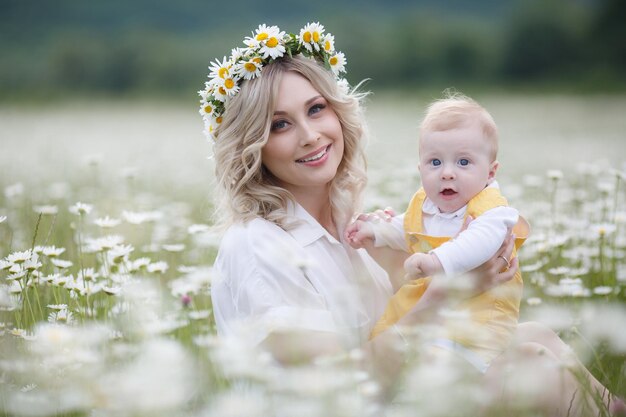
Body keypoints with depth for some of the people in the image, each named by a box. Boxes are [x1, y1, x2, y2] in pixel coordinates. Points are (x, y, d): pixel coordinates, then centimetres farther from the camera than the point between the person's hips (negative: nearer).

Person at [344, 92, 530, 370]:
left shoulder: (491, 209, -17)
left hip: (479, 304, -8)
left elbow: (481, 241, -40)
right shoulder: (423, 204, 8)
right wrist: (375, 233, 16)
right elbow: (404, 231, 32)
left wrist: (439, 260, -53)